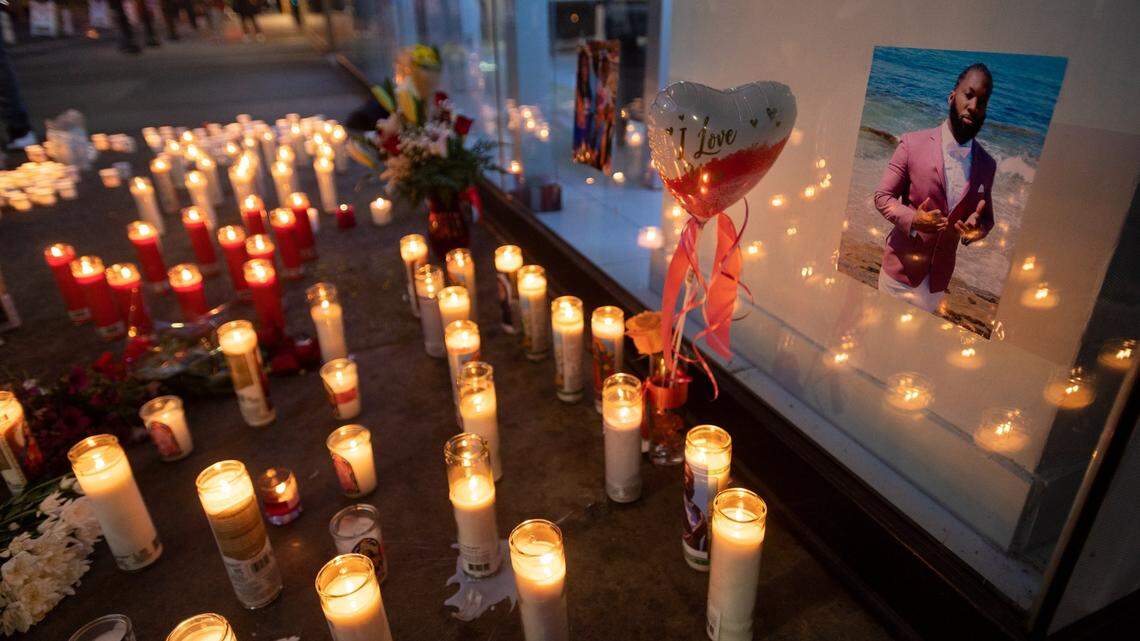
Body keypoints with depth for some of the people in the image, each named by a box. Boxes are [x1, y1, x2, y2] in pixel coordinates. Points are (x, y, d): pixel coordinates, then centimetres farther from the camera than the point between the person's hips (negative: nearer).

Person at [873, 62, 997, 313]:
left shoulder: (987, 165, 2)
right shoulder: (913, 144, -9)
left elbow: (987, 218, 11)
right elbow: (882, 196, -6)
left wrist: (976, 228, -13)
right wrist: (912, 219, -24)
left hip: (939, 278, 3)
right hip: (901, 270, -3)